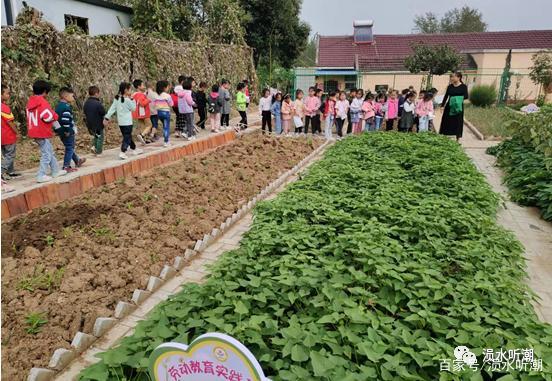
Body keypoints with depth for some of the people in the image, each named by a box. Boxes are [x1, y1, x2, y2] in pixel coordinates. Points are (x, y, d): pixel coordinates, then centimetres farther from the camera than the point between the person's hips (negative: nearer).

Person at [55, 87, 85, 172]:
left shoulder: (58, 106, 13)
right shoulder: (67, 106, -19)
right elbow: (65, 119, -30)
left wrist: (60, 130, 21)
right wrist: (67, 131, -24)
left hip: (61, 132, 10)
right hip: (68, 132, -10)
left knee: (70, 147, 22)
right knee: (69, 148, -1)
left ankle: (77, 161, 39)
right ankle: (66, 167, 1)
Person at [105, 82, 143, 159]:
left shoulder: (117, 98, 4)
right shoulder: (127, 100, -15)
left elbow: (112, 108, 3)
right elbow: (133, 108, -5)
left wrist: (107, 117, 4)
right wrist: (132, 99, -2)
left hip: (120, 122, 7)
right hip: (127, 122, -7)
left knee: (127, 136, 19)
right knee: (127, 138, -4)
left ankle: (134, 149, 34)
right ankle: (123, 153, -13)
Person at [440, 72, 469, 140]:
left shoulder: (463, 86, -2)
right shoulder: (450, 86, 8)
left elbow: (466, 96, -7)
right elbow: (446, 96, 11)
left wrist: (460, 98, -25)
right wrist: (442, 105, 7)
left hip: (458, 107, -3)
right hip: (449, 107, 3)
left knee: (458, 122, 1)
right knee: (446, 122, 3)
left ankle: (458, 138, 10)